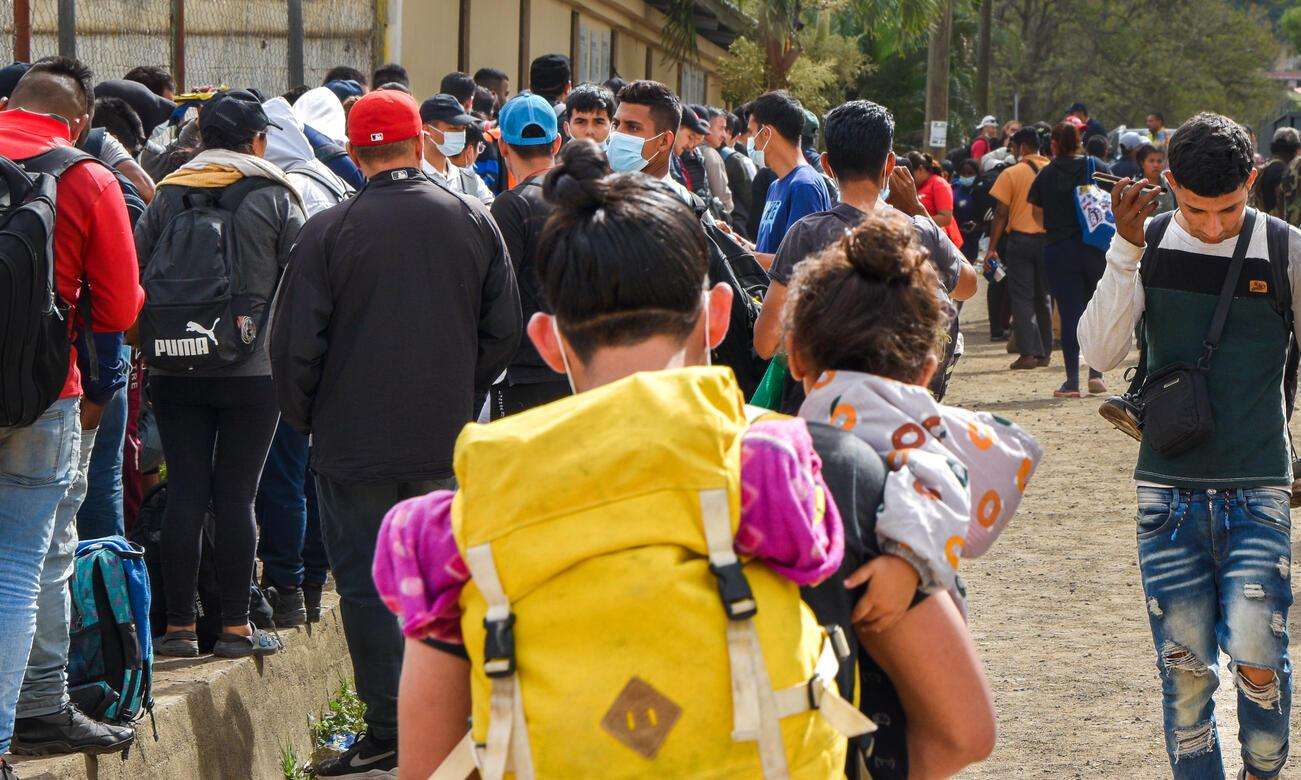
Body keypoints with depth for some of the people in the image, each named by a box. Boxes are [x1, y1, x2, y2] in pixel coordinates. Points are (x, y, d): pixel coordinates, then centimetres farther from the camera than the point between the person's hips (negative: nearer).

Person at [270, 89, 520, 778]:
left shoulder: (329, 231, -10)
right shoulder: (473, 222, 1)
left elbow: (294, 345, -8)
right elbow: (502, 331, 5)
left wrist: (306, 419, 7)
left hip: (354, 444, -4)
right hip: (446, 443, 4)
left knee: (364, 584, 3)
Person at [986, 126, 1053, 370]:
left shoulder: (1011, 174, -5)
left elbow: (1001, 214, -7)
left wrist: (992, 248, -3)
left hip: (1020, 238, -4)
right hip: (1049, 238, 4)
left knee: (1021, 298, -1)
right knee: (1043, 297, 14)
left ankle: (1027, 353, -11)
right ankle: (1044, 352, 16)